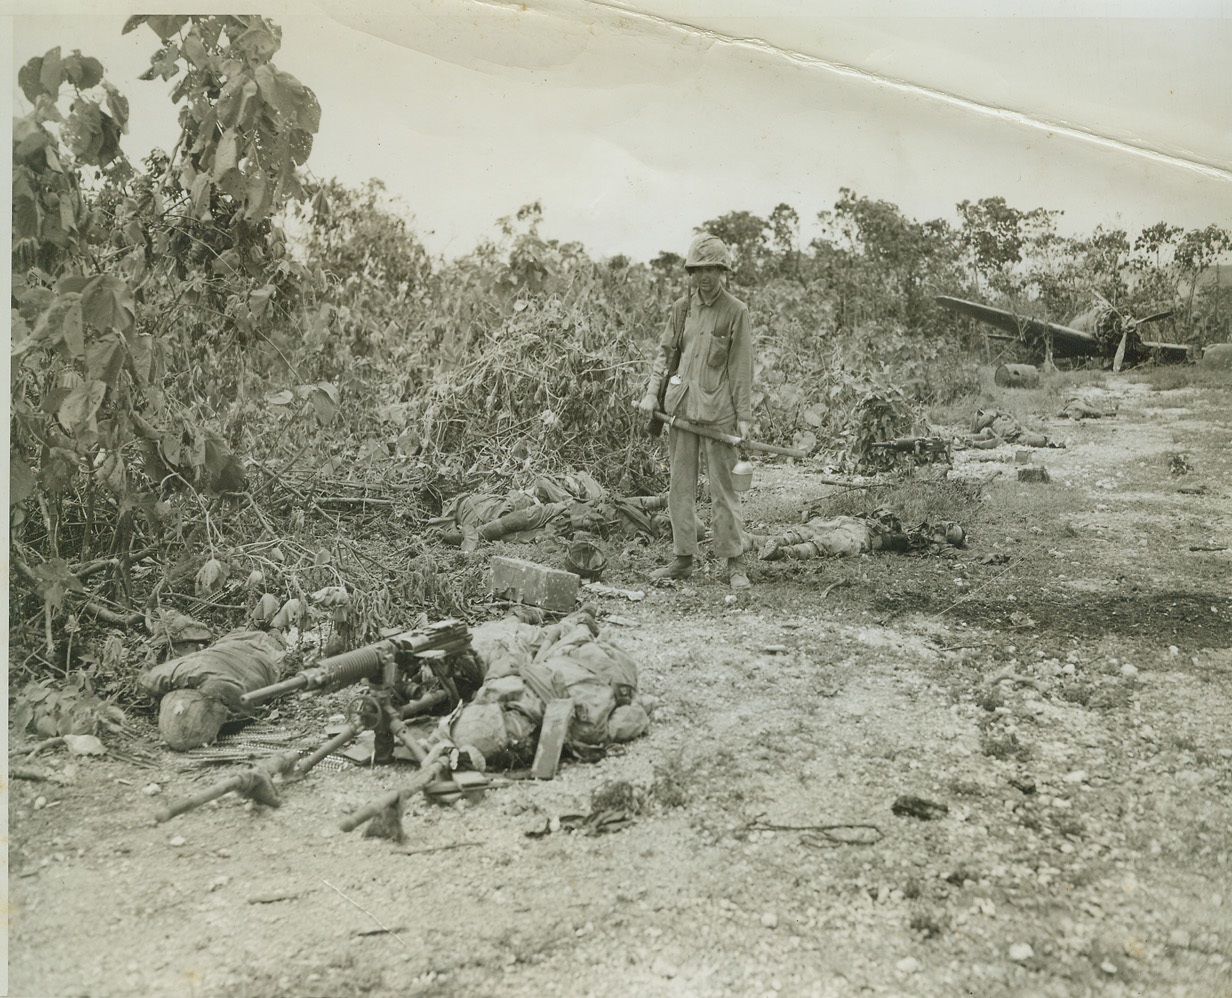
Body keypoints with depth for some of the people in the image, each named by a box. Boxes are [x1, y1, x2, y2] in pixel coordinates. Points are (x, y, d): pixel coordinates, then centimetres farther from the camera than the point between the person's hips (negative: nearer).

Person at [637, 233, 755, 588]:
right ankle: (683, 558, 18)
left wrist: (743, 415, -6)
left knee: (723, 488, -1)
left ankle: (735, 564, 6)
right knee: (680, 486, 8)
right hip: (680, 407, 5)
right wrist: (652, 392, 0)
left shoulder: (736, 311, -3)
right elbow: (665, 351, 13)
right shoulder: (681, 308, 9)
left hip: (718, 412, -4)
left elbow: (742, 367, -3)